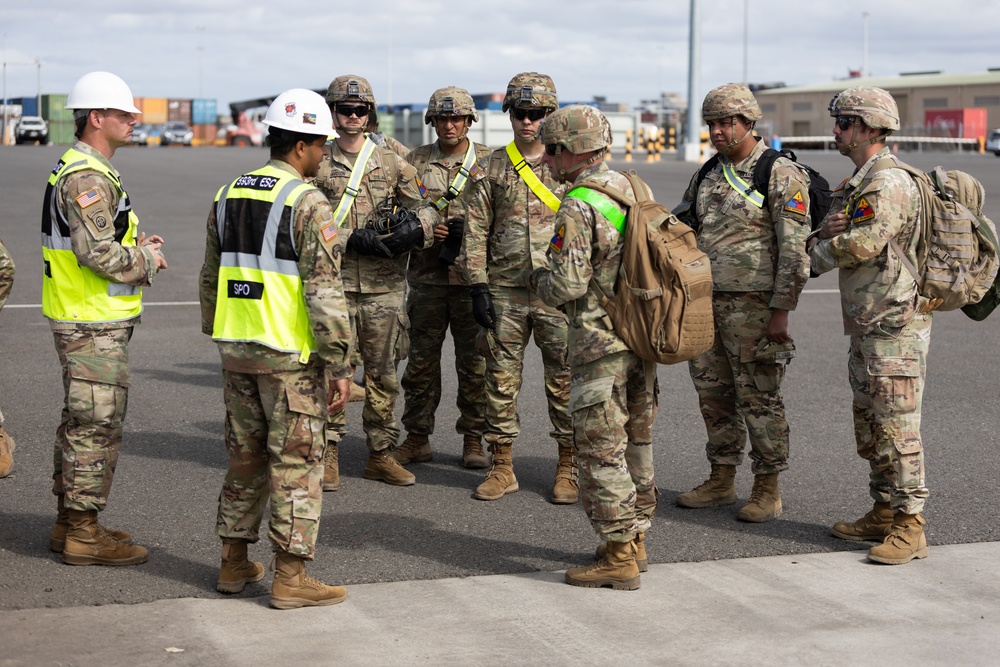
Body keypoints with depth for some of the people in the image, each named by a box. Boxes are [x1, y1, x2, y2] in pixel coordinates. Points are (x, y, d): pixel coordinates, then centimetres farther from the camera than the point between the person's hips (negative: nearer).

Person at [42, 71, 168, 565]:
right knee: (96, 426, -4)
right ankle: (83, 536, 2)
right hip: (92, 325, -11)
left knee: (80, 423, 17)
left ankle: (70, 523, 26)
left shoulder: (76, 168, 15)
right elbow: (98, 254, -27)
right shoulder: (88, 178, -19)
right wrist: (147, 258, -11)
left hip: (85, 321, 11)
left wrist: (136, 247, 8)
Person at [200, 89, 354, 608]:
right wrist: (339, 365, -14)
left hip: (236, 351, 7)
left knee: (245, 457, 17)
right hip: (289, 356, -7)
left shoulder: (228, 195, 10)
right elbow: (324, 292, -18)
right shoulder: (307, 203, -14)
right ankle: (290, 578, 4)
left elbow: (211, 279, 18)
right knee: (296, 465, 0)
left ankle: (234, 564, 24)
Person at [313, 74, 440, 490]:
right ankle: (328, 456, 6)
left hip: (384, 286, 2)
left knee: (383, 374, 8)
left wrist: (414, 227, -15)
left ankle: (380, 455, 17)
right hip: (335, 283, -2)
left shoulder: (393, 164, 10)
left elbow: (426, 210, 9)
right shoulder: (318, 167, 4)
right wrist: (353, 240, -16)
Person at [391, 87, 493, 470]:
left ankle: (473, 439, 13)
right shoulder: (415, 162, 9)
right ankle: (417, 438, 16)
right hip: (427, 277, 2)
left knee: (474, 362, 2)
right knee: (421, 359, 6)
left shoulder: (489, 162, 5)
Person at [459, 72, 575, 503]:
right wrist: (478, 287, -1)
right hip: (505, 292, 2)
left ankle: (568, 468, 13)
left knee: (564, 379, 2)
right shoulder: (493, 167, 7)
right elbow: (476, 230, 6)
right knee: (501, 378, 5)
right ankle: (502, 467, 15)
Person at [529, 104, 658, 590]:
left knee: (601, 449, -1)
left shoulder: (578, 207, -17)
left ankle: (618, 558, 1)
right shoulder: (637, 191, 9)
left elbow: (568, 286, -20)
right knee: (636, 441, 16)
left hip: (601, 342, -8)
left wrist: (538, 279, 0)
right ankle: (635, 539, 26)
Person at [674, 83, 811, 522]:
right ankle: (721, 481, 22)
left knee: (759, 398, -1)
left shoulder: (781, 175, -10)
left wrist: (780, 313, -16)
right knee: (713, 394, 11)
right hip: (707, 300, 7)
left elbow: (794, 251, -13)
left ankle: (767, 490, 8)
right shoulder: (708, 175, 12)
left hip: (753, 303, -7)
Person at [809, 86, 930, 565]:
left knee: (896, 427, -8)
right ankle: (883, 514, 23)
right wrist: (828, 231, -8)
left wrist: (814, 255, -5)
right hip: (866, 326, 11)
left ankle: (909, 527, -3)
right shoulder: (858, 183, 17)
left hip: (895, 327, -11)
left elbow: (859, 246, -23)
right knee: (869, 426, 15)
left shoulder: (888, 184, -16)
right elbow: (831, 241, 16)